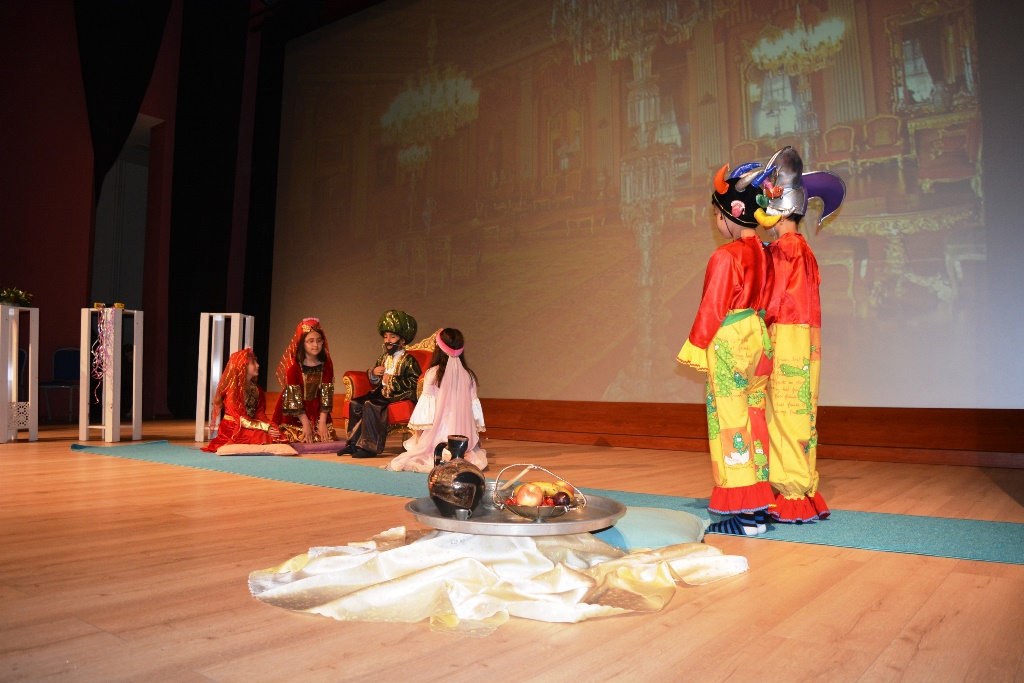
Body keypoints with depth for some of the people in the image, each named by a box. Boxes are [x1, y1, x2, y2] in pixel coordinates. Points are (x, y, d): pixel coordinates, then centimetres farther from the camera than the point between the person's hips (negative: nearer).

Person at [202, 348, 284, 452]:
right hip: (233, 429, -7)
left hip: (251, 427, 7)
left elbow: (260, 414, 4)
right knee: (262, 436, -30)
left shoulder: (257, 390, 12)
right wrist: (265, 427, -23)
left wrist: (269, 426, -18)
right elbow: (241, 420, -16)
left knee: (276, 434, -16)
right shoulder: (233, 389, -10)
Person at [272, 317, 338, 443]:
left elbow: (326, 394, -4)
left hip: (317, 411, 3)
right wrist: (305, 423, -16)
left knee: (328, 439, -9)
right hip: (294, 414, -3)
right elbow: (293, 396, -15)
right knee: (300, 441, -15)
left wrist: (322, 422, -12)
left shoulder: (326, 364, -2)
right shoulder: (293, 364, -13)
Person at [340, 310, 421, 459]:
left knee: (370, 405, -29)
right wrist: (373, 373, 1)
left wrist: (392, 380, -18)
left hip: (399, 395, -9)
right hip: (381, 393, 9)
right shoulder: (383, 357, 16)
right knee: (355, 403, -6)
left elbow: (413, 382, -17)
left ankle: (370, 447, -23)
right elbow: (374, 381, 24)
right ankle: (355, 443, 2)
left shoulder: (408, 360, -7)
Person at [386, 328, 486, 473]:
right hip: (463, 433, 3)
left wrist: (418, 432, 4)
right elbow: (474, 404, 9)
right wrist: (476, 436, 20)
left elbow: (426, 403, -5)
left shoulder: (433, 373, -6)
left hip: (438, 432, -3)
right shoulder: (468, 375, 3)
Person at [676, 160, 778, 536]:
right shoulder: (761, 252, 8)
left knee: (732, 424, -2)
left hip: (729, 345, -8)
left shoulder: (725, 256, -16)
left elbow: (712, 308, -13)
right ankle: (758, 506, 20)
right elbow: (763, 300, 14)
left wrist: (697, 349, -4)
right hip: (757, 339, 8)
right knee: (753, 420, 12)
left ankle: (744, 514, 3)